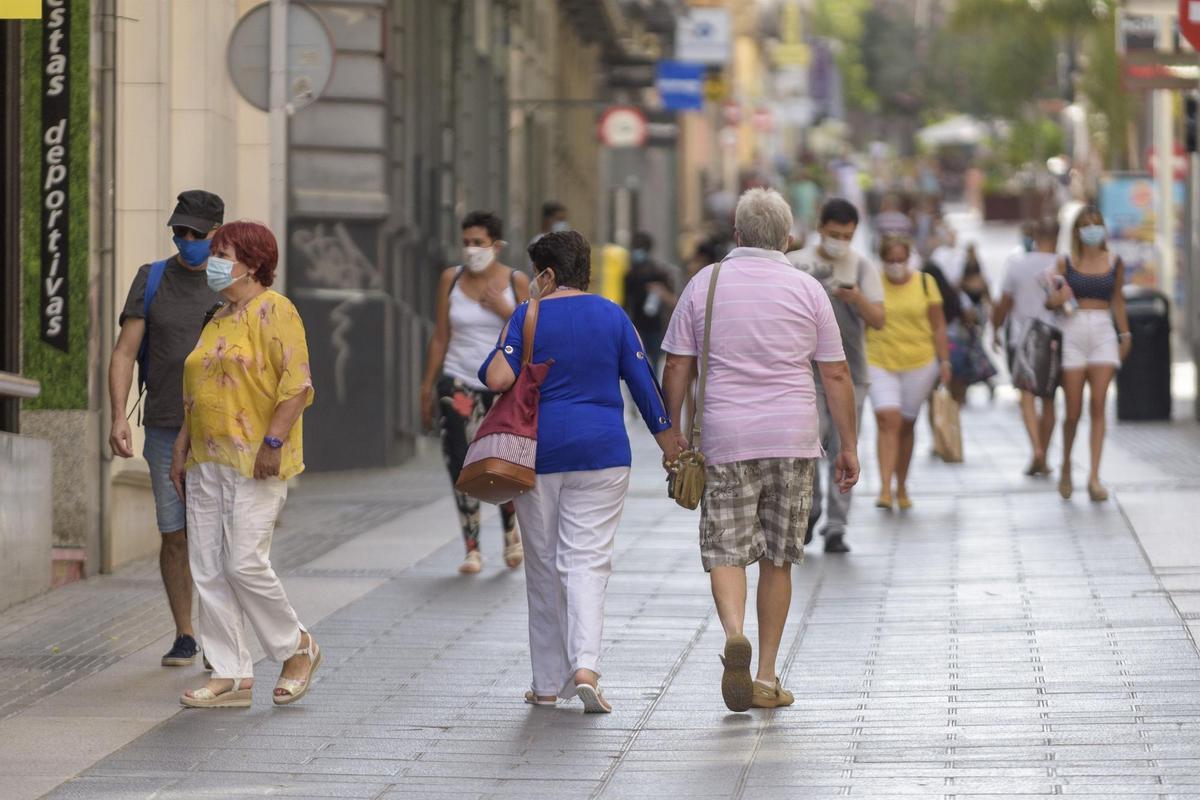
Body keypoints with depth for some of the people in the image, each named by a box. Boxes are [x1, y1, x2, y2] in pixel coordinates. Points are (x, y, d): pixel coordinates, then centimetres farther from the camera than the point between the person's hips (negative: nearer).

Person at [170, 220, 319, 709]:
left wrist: (272, 442, -21)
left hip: (256, 462, -9)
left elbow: (297, 383, -15)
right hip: (208, 461, 9)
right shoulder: (218, 321, 20)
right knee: (208, 571, 3)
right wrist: (182, 449, 20)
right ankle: (230, 676, 7)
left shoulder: (273, 311, -7)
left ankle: (296, 648, 8)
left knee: (245, 563, -13)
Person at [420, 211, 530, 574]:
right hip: (459, 382, 1)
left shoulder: (516, 282, 0)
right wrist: (428, 387, 6)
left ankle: (511, 533, 28)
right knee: (462, 463, -10)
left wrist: (506, 312, -16)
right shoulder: (451, 279, 3)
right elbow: (440, 337, 7)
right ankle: (472, 548, -2)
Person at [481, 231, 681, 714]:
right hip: (603, 452, 1)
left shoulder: (528, 317, -4)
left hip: (540, 451, -1)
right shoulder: (612, 316, 4)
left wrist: (507, 340, 7)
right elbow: (642, 380, 6)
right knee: (587, 560, 0)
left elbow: (497, 379, -13)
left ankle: (548, 682, 12)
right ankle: (585, 666, -21)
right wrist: (666, 437, 15)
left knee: (543, 565, 9)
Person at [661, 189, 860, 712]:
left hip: (726, 439, -1)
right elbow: (836, 376, 3)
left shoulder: (705, 284, 2)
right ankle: (766, 678, 10)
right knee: (778, 559, 9)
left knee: (725, 551, 2)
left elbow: (676, 369, 2)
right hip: (793, 439, 1)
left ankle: (734, 633, -27)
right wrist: (849, 446, 10)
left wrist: (672, 435, 11)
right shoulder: (807, 290, 2)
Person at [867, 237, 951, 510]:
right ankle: (885, 488, -21)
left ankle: (902, 488, 22)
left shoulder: (925, 283, 4)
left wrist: (944, 361, 2)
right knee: (888, 421, -16)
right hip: (880, 363, -2)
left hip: (919, 364, 2)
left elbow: (938, 326, 7)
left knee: (906, 426, 9)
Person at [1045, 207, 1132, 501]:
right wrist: (1057, 299, -15)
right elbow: (1051, 300, 8)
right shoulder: (1065, 263, 2)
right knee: (1074, 411, 0)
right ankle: (1066, 467, 25)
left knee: (1098, 407, -11)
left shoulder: (1115, 263, 7)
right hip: (1073, 333, -1)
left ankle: (1094, 477, -13)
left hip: (1104, 334, 1)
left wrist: (1125, 334, 21)